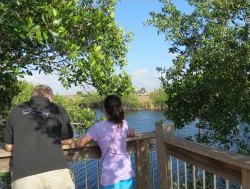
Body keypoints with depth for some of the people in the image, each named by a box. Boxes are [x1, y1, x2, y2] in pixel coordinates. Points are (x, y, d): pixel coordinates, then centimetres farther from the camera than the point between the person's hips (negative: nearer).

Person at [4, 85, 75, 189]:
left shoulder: (16, 111, 15)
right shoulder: (58, 109, 11)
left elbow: (9, 146, 23)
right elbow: (68, 140, 22)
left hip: (23, 176, 1)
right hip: (56, 171, -1)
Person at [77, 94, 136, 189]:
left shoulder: (99, 126, -6)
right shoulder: (124, 124, 4)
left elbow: (80, 143, -7)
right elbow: (133, 133, 25)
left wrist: (93, 138, 11)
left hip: (110, 176, -3)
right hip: (127, 173, 3)